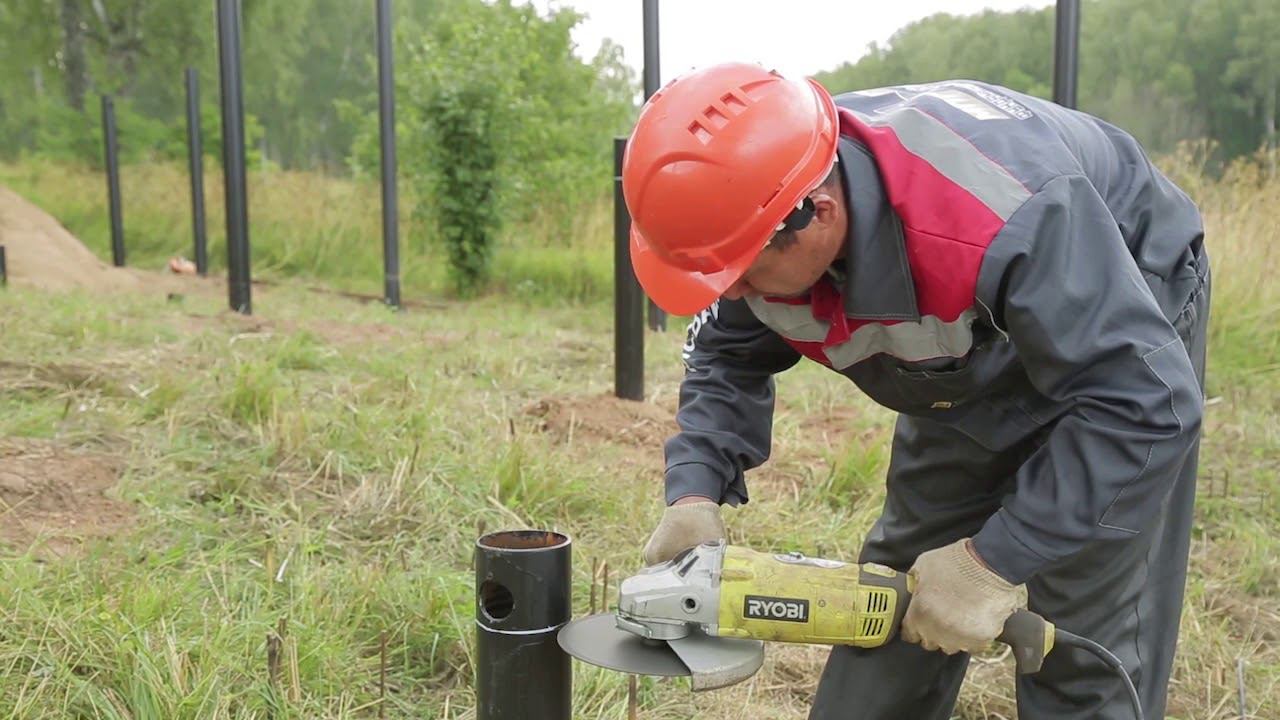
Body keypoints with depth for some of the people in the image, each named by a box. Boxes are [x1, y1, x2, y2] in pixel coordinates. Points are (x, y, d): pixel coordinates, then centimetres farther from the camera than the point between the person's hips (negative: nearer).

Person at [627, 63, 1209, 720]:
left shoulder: (1005, 223, -43)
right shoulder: (758, 209, -23)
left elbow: (1143, 402, -38)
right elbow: (727, 360, -8)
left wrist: (994, 562, -36)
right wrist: (694, 495, -23)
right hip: (974, 364, 6)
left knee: (1086, 638, -8)